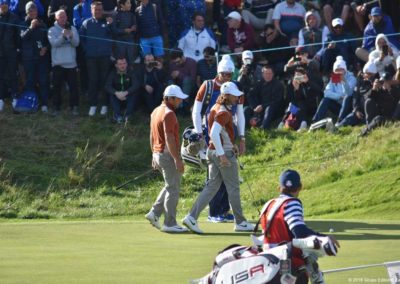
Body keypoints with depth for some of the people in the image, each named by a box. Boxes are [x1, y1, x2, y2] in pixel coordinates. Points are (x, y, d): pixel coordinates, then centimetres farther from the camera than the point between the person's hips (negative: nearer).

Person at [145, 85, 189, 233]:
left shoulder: (156, 111, 12)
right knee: (173, 189, -2)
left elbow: (152, 136, 18)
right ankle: (169, 223, 0)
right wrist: (178, 159, -23)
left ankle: (155, 213, 14)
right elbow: (169, 139, -23)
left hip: (158, 154, 9)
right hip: (168, 154, -9)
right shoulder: (168, 114, -18)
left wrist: (154, 155, 23)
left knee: (170, 186, 21)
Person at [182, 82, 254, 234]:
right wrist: (222, 154, -29)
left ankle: (192, 217, -1)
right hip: (224, 153, -9)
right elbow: (214, 134, -30)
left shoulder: (216, 108, 10)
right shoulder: (223, 113, -20)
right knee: (233, 188, 3)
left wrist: (231, 144, 21)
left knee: (212, 186, 9)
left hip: (212, 151, 9)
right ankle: (240, 222, 13)